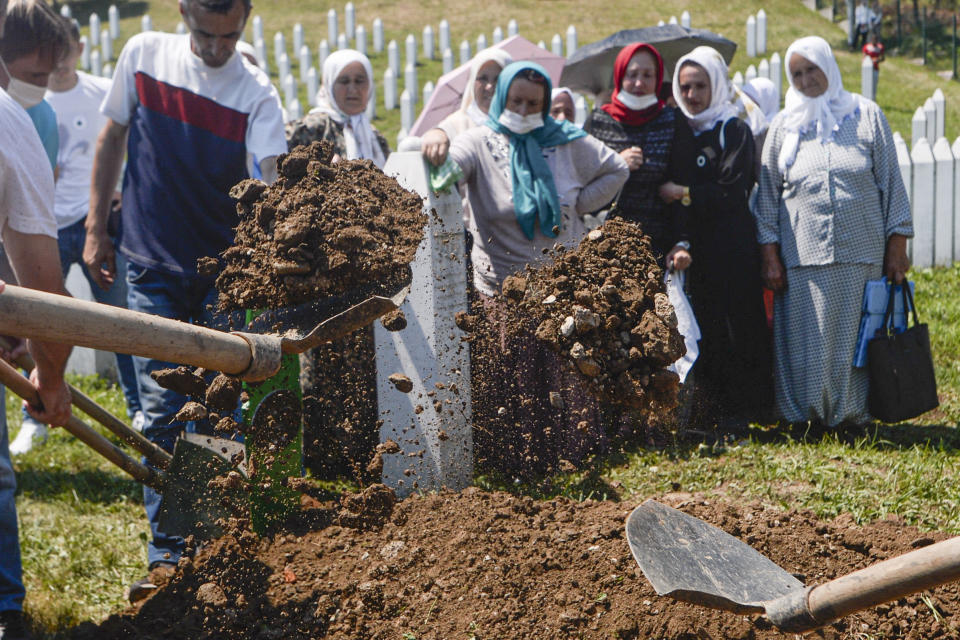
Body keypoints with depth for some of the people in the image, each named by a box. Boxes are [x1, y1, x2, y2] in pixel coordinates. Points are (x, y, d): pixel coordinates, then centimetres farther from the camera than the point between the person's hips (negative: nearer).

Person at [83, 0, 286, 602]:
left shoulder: (257, 92, -10)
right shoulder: (145, 54, -3)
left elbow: (273, 176, -22)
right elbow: (113, 139, 8)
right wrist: (96, 227, 6)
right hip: (153, 264, 1)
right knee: (162, 411, -2)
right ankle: (168, 556, 1)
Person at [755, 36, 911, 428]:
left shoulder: (866, 116, 7)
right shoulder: (784, 127, 11)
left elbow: (891, 182, 7)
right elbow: (767, 195, 10)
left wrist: (897, 246, 0)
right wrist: (770, 255, 1)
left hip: (860, 251, -1)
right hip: (802, 255, 1)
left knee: (855, 335, -1)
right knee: (805, 338, -1)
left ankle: (852, 413, 7)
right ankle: (804, 414, 7)